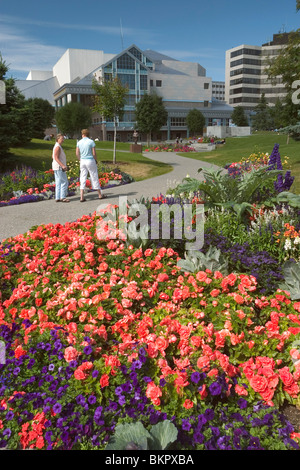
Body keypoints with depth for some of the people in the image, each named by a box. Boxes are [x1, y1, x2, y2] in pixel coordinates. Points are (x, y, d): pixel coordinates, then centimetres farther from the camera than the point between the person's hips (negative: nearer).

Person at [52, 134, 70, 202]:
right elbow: (56, 158, -20)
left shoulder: (56, 146, 18)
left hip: (57, 168, 10)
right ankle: (63, 197, -8)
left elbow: (53, 156, 25)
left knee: (58, 183, 9)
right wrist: (63, 166, -27)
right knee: (64, 182, -8)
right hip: (59, 168, -10)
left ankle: (57, 198, 10)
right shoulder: (58, 147, -13)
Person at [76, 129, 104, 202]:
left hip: (82, 161, 3)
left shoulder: (79, 142, 4)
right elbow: (94, 153, -8)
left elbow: (77, 154, 4)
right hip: (90, 161, -3)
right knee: (94, 177, 7)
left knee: (83, 179, 4)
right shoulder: (91, 142, -6)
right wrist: (96, 160, 8)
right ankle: (100, 195, 18)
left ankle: (82, 197, -2)